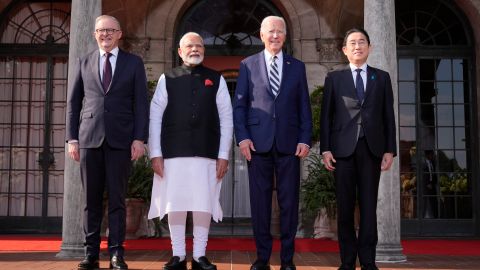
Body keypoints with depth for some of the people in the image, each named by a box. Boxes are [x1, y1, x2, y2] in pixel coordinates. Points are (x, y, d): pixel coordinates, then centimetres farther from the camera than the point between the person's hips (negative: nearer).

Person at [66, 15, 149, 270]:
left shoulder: (133, 63, 9)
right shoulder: (84, 62, 14)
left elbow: (141, 103, 3)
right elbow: (73, 101, 12)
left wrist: (139, 138, -6)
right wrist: (72, 138, 4)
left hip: (120, 139, -1)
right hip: (89, 137, 2)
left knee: (117, 198, 0)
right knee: (91, 199, 4)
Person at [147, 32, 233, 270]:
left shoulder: (216, 80, 9)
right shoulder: (167, 79, 8)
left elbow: (226, 119, 5)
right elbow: (155, 118, 4)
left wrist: (223, 156, -1)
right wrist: (155, 154, -4)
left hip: (207, 153, 0)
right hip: (173, 153, 0)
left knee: (204, 206, 1)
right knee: (175, 205, 2)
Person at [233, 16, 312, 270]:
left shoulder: (297, 66, 13)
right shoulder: (248, 65, 10)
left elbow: (304, 106, 9)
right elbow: (239, 104, 6)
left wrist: (305, 139, -1)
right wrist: (242, 137, -6)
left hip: (289, 143, 1)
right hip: (258, 142, -1)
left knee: (289, 201, 3)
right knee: (260, 201, 3)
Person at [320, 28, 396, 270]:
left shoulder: (382, 77, 13)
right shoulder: (334, 78, 10)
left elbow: (388, 115, 9)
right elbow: (326, 115, 6)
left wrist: (390, 149, 1)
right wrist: (325, 149, -3)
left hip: (372, 148, 1)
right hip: (344, 148, 0)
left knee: (369, 206, 1)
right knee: (345, 207, 2)